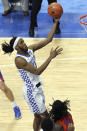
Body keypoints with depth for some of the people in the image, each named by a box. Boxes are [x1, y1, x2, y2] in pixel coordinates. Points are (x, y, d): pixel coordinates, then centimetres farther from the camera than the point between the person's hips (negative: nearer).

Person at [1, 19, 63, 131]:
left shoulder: (30, 50, -1)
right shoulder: (19, 60, -23)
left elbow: (48, 39, -1)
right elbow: (37, 71, -29)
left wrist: (56, 22, -8)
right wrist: (51, 57, -33)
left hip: (37, 88, 8)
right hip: (31, 91, -8)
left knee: (38, 116, 17)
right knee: (45, 117, 0)